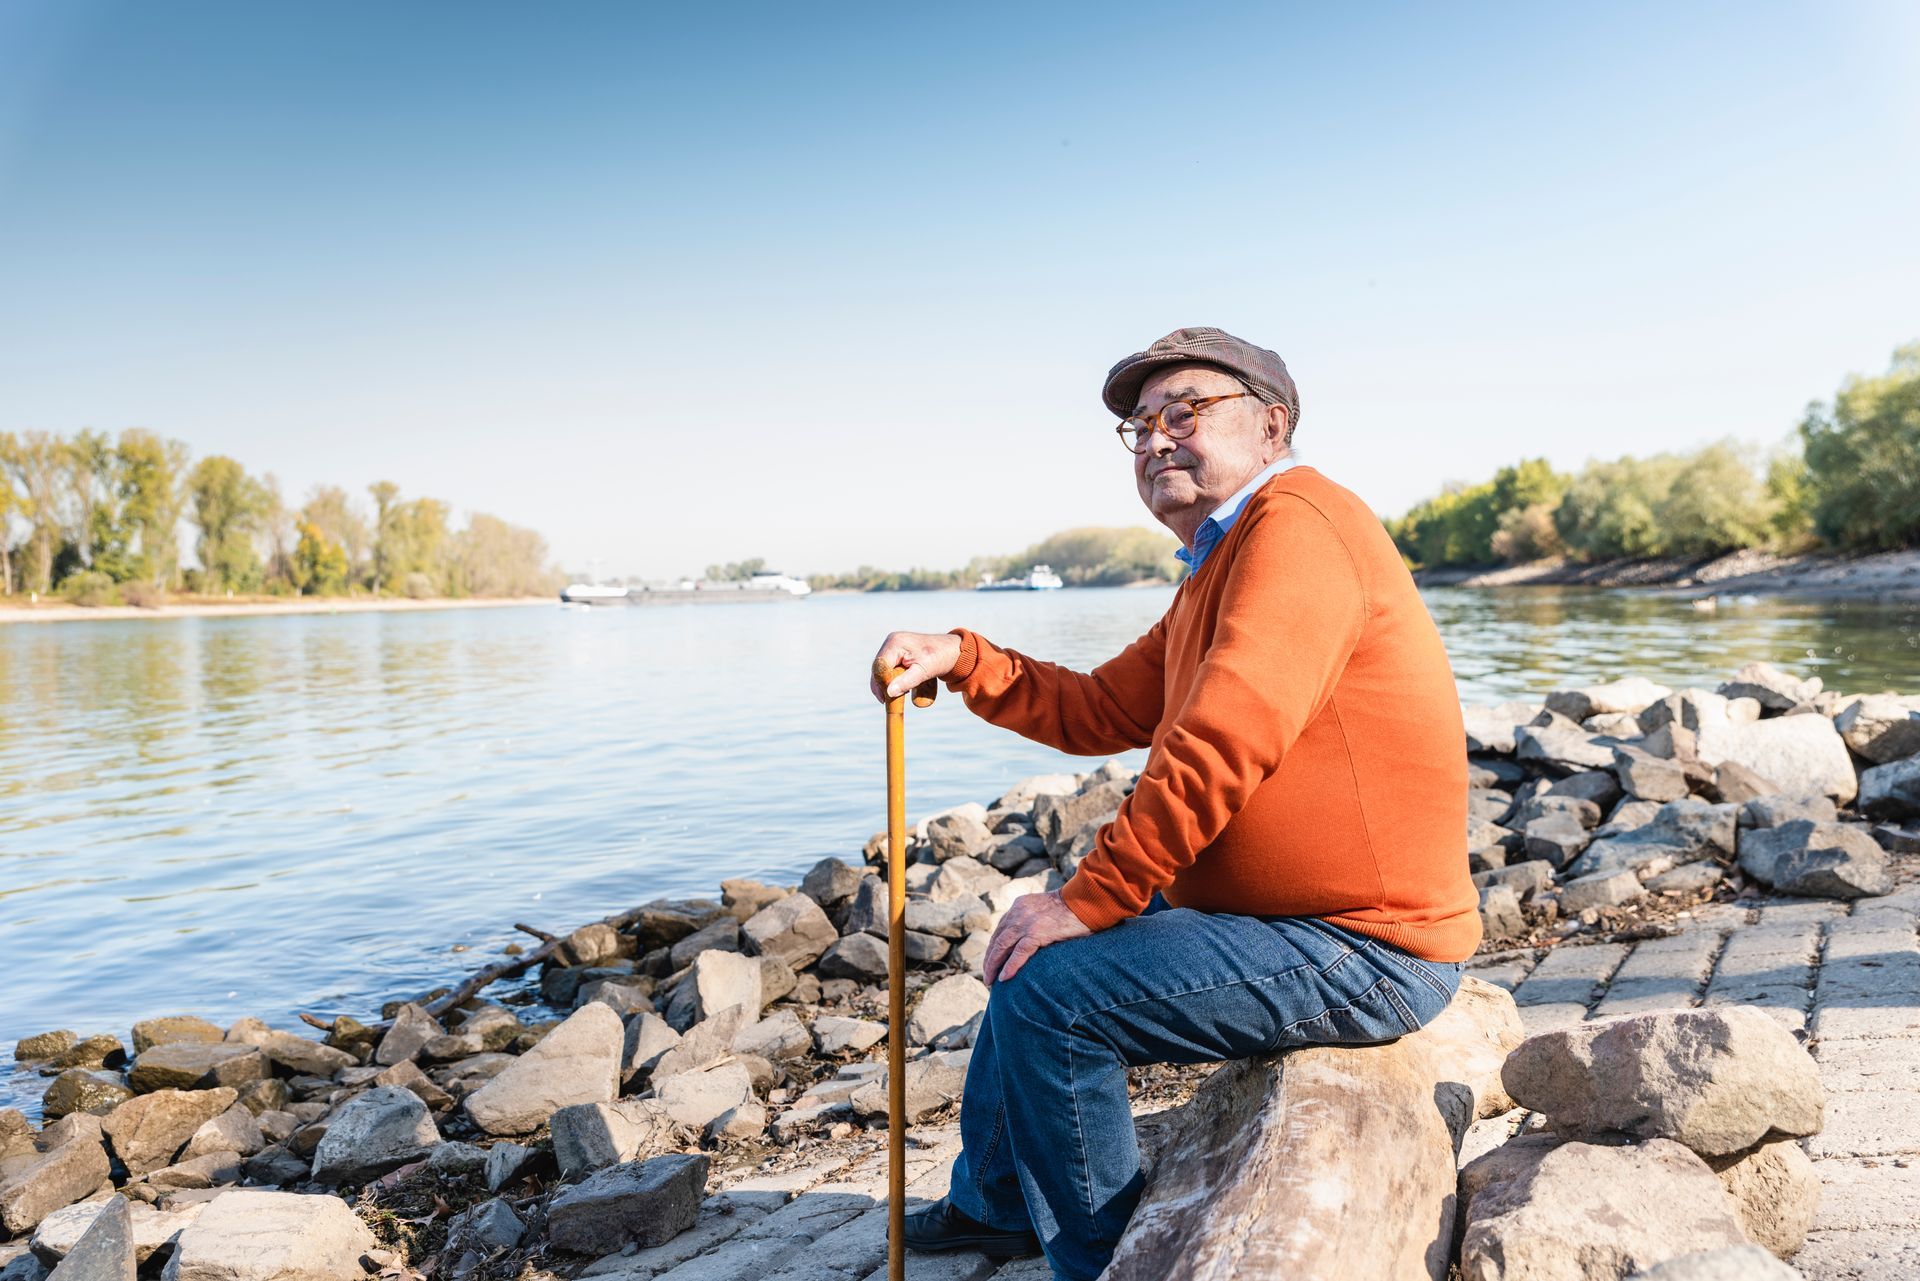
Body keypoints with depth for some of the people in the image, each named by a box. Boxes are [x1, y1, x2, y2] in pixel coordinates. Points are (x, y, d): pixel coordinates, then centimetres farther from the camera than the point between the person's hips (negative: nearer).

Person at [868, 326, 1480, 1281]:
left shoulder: (1297, 521, -17)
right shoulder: (1215, 573, 17)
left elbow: (1221, 747, -26)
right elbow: (1098, 712, 15)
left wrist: (1091, 899, -20)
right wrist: (963, 659, 2)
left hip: (1363, 953, -11)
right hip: (1300, 916, 11)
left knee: (1047, 989, -15)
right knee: (1035, 948, 18)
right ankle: (993, 1199, 36)